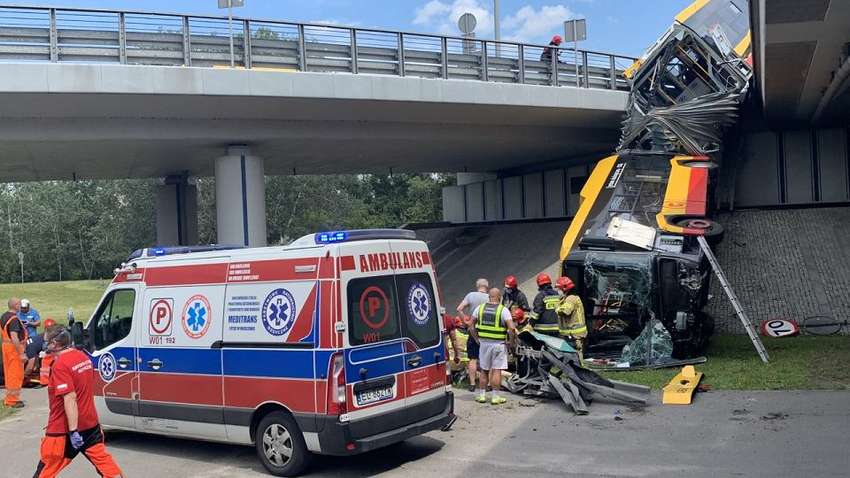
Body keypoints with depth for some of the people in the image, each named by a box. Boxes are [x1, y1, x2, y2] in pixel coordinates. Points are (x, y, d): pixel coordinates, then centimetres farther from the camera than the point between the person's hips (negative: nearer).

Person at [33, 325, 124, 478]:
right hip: (91, 423, 7)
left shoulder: (60, 364, -19)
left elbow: (70, 398, -25)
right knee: (102, 459, 9)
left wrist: (73, 431, -25)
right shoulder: (84, 357, 6)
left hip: (65, 428, -7)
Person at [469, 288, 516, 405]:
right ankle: (495, 397, 4)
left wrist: (477, 338, 12)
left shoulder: (480, 308, 3)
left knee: (484, 370, 14)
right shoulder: (503, 310, -9)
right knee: (497, 370, 1)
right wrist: (512, 341, -4)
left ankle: (482, 395, 18)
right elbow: (512, 328, -18)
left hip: (484, 343, 4)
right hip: (499, 344, -3)